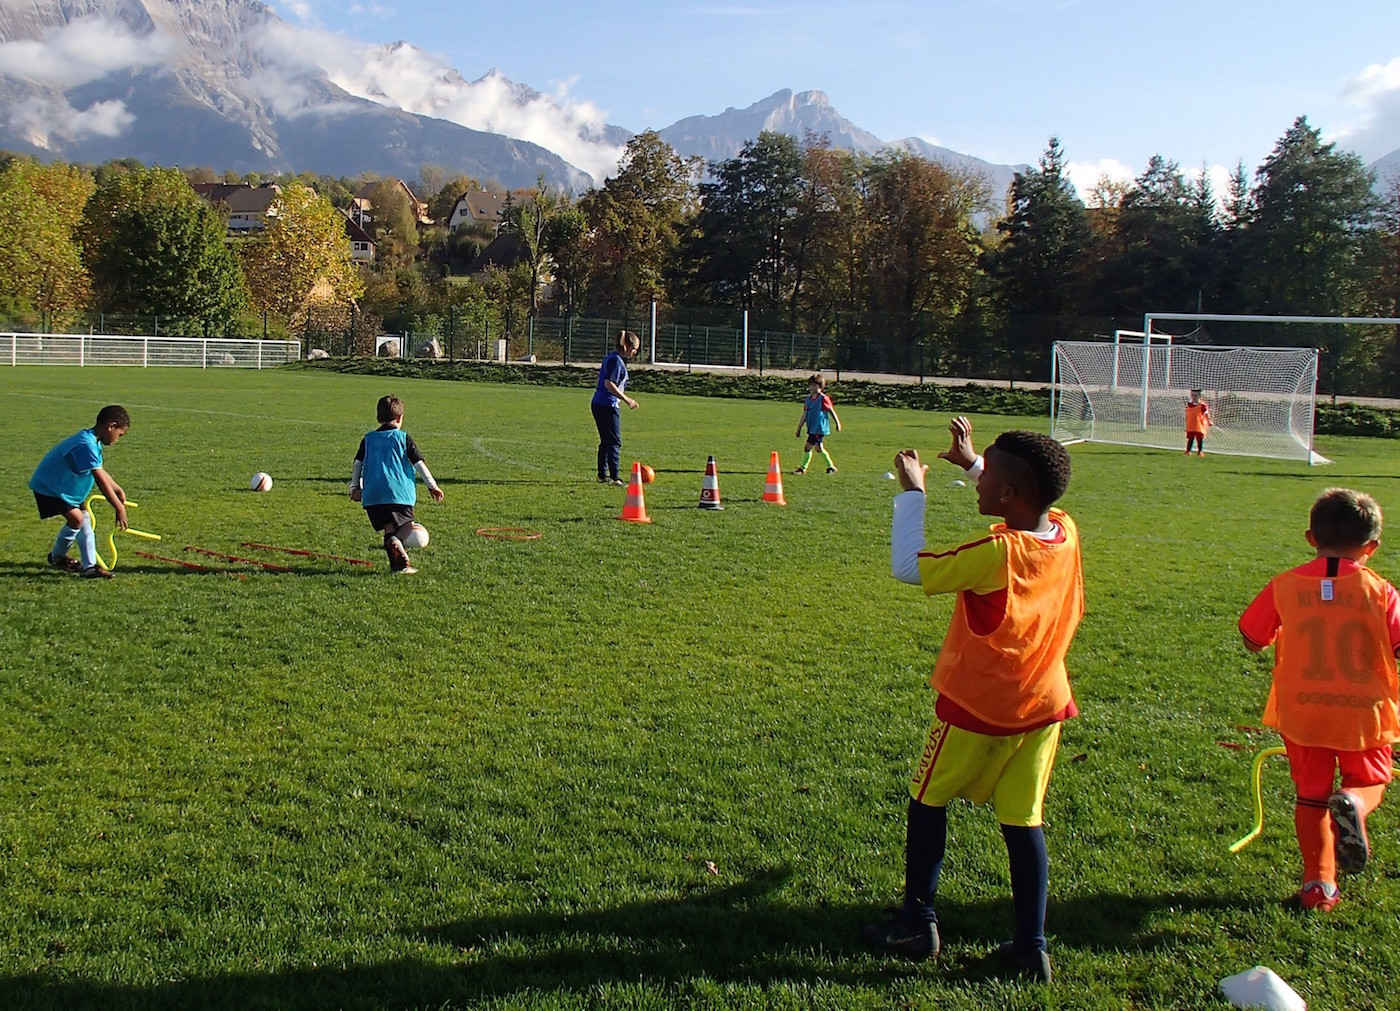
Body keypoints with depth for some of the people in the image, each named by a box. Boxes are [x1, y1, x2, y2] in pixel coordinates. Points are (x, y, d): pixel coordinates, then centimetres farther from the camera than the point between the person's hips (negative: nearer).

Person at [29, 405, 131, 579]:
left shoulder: (93, 442, 1)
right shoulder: (86, 445, -32)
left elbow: (100, 472, 15)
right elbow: (101, 481, -32)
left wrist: (118, 490, 18)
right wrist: (119, 508, -29)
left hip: (66, 486, 10)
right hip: (48, 487, -10)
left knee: (85, 518, 4)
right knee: (76, 517, -19)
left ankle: (89, 566, 5)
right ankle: (57, 557, 6)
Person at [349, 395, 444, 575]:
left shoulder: (368, 439, 14)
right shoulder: (403, 438, 4)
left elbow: (358, 464, 12)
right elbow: (419, 463, 2)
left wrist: (355, 488, 19)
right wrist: (432, 485, 6)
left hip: (372, 493, 3)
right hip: (399, 491, -3)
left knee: (389, 529, 9)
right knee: (406, 524, 5)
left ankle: (396, 565, -5)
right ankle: (396, 540, -30)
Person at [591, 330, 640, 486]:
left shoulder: (610, 358, 16)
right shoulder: (616, 360, -14)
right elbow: (609, 383, -23)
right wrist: (626, 399, -21)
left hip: (599, 404, 10)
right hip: (608, 405, -10)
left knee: (605, 441, 15)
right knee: (615, 442, -6)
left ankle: (602, 475, 19)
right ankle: (614, 477, -7)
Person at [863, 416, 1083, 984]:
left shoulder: (995, 554, -26)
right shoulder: (1065, 534, -6)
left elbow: (907, 568, -20)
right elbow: (1025, 508, 18)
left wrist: (911, 492, -12)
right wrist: (974, 462, 16)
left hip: (976, 709, -6)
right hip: (1043, 706, 6)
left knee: (928, 803, 14)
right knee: (1023, 821, 13)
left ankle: (917, 924, 22)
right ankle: (1031, 946, 14)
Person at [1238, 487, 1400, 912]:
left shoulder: (1286, 585, -4)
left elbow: (1252, 639, 4)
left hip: (1301, 711, 1)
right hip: (1362, 712, -1)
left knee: (1311, 795, 16)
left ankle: (1318, 885, 14)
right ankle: (1352, 803, -14)